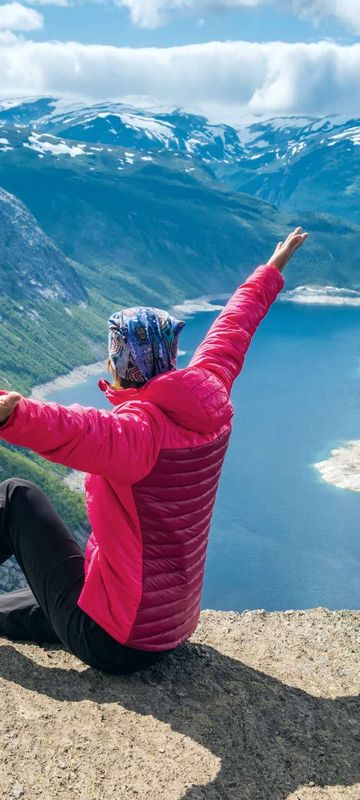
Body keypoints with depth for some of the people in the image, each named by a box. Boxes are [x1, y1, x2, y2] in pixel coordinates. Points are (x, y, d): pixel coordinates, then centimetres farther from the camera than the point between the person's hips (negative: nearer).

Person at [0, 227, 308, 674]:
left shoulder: (142, 428, -28)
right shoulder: (210, 405, -4)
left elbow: (81, 434, -52)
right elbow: (234, 325, 11)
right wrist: (272, 271, 28)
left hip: (112, 640, -8)